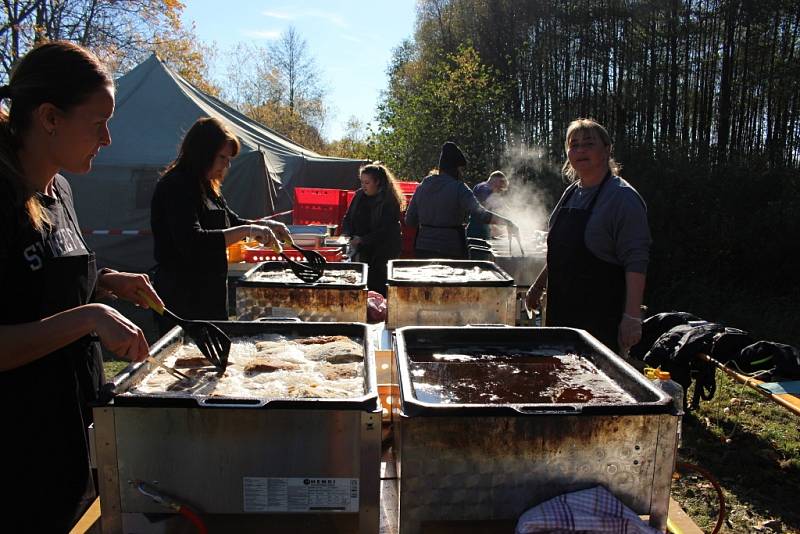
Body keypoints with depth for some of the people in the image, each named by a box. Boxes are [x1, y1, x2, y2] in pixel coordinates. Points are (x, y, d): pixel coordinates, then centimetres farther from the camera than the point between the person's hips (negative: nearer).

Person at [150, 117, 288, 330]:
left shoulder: (208, 188, 13)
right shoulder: (176, 187, -16)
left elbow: (231, 221, 25)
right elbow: (192, 242, -28)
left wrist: (265, 225, 6)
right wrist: (246, 231, -28)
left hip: (210, 295, 9)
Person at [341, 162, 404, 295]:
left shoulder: (389, 201, -10)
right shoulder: (359, 196, 8)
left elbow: (385, 231, -15)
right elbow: (347, 219, 15)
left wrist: (361, 240, -16)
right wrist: (349, 236, -4)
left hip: (383, 254, -5)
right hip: (362, 251, 5)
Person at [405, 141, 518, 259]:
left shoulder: (422, 187, 8)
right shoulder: (458, 188, -9)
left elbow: (409, 220, 9)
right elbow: (479, 214, -21)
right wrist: (505, 222, -13)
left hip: (422, 249, 5)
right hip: (451, 252, -5)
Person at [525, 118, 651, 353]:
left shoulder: (623, 197, -12)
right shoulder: (571, 192, 12)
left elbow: (636, 261, -17)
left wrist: (632, 316, -23)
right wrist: (538, 286, 22)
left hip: (602, 316, -7)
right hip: (562, 306, 7)